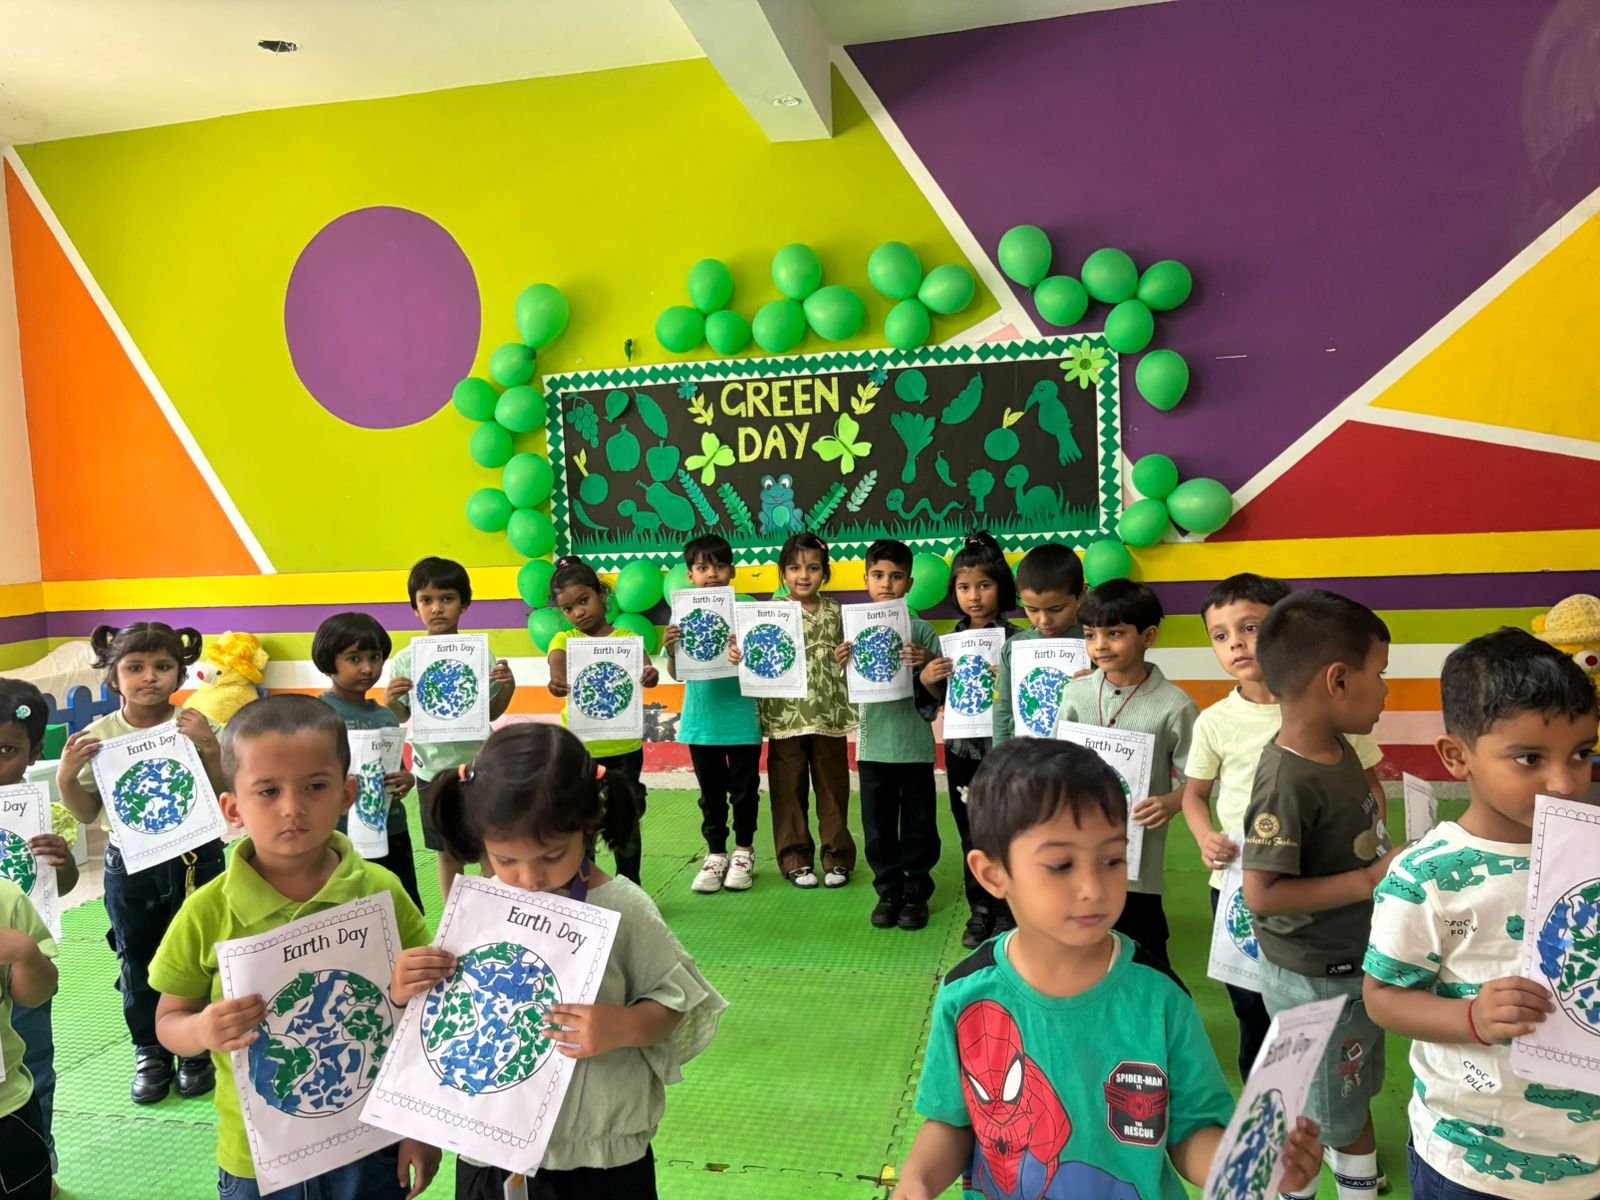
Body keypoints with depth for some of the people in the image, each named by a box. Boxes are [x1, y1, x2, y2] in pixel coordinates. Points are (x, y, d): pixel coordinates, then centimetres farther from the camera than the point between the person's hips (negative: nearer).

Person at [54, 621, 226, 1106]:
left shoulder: (196, 728, -8)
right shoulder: (99, 736, -4)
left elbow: (225, 798, -7)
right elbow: (86, 813, 4)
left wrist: (210, 748, -20)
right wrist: (66, 777, -13)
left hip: (194, 859, -1)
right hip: (128, 866, 2)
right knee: (138, 962, 14)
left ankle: (197, 1049, 29)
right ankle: (149, 1052, 33)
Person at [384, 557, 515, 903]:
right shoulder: (404, 661, -6)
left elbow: (491, 713, 3)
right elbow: (399, 719, 2)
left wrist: (508, 686, -14)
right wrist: (389, 702, -19)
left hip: (478, 765, 0)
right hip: (433, 769, 1)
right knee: (448, 853, 15)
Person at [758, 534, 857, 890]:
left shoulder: (836, 613, 3)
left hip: (829, 716, 1)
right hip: (784, 718, 0)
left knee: (832, 789, 9)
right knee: (789, 791, 8)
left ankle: (837, 856, 22)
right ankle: (795, 858, 20)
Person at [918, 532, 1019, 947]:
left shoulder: (1016, 639, -9)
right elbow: (943, 698, 10)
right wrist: (927, 679, -9)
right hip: (962, 749, 4)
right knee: (970, 834, 13)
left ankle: (1005, 912, 23)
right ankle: (979, 909, 28)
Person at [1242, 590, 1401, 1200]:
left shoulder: (1339, 748, -3)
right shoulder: (1288, 782, -30)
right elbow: (1262, 893, -31)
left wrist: (1390, 866, 0)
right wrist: (1369, 880, -27)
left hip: (1356, 961, 9)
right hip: (1314, 978, -9)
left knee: (1356, 1088, 28)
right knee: (1317, 1112, 13)